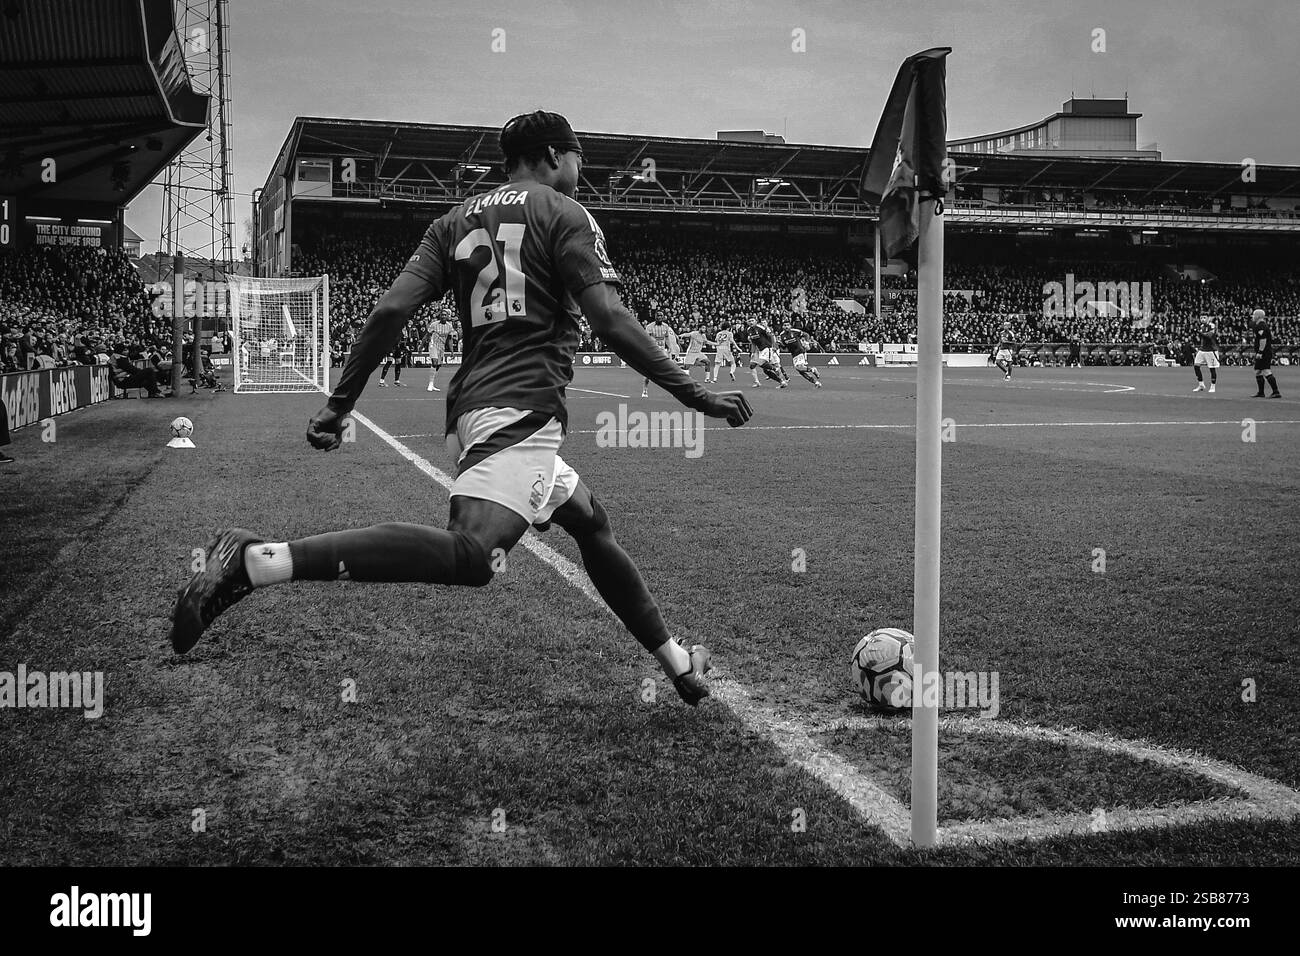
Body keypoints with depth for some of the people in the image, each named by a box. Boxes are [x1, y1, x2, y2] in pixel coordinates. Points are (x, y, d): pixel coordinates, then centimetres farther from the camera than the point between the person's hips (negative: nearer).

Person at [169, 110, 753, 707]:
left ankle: (675, 663, 32)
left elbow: (391, 310, 9)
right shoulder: (563, 212, 4)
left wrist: (339, 404, 11)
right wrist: (696, 396, -6)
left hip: (471, 405, 9)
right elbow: (609, 320, -8)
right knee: (471, 556, -27)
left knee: (591, 524, 23)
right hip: (523, 406, -9)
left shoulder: (457, 221, 21)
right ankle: (258, 560, -39)